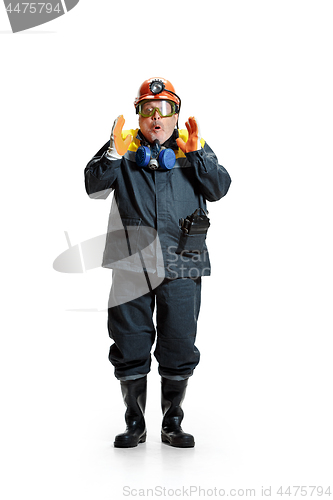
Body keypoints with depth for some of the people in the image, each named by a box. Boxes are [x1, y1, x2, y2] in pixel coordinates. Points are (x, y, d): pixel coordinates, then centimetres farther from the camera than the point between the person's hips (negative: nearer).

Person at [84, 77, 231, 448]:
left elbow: (219, 188, -2)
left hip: (180, 264, 0)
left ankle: (172, 424, 21)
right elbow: (94, 187, -1)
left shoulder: (194, 148, 10)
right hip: (132, 262, 0)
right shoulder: (125, 147, 8)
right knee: (130, 346, 5)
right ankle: (135, 424, 20)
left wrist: (196, 154, -13)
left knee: (179, 348, 5)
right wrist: (113, 155, -14)